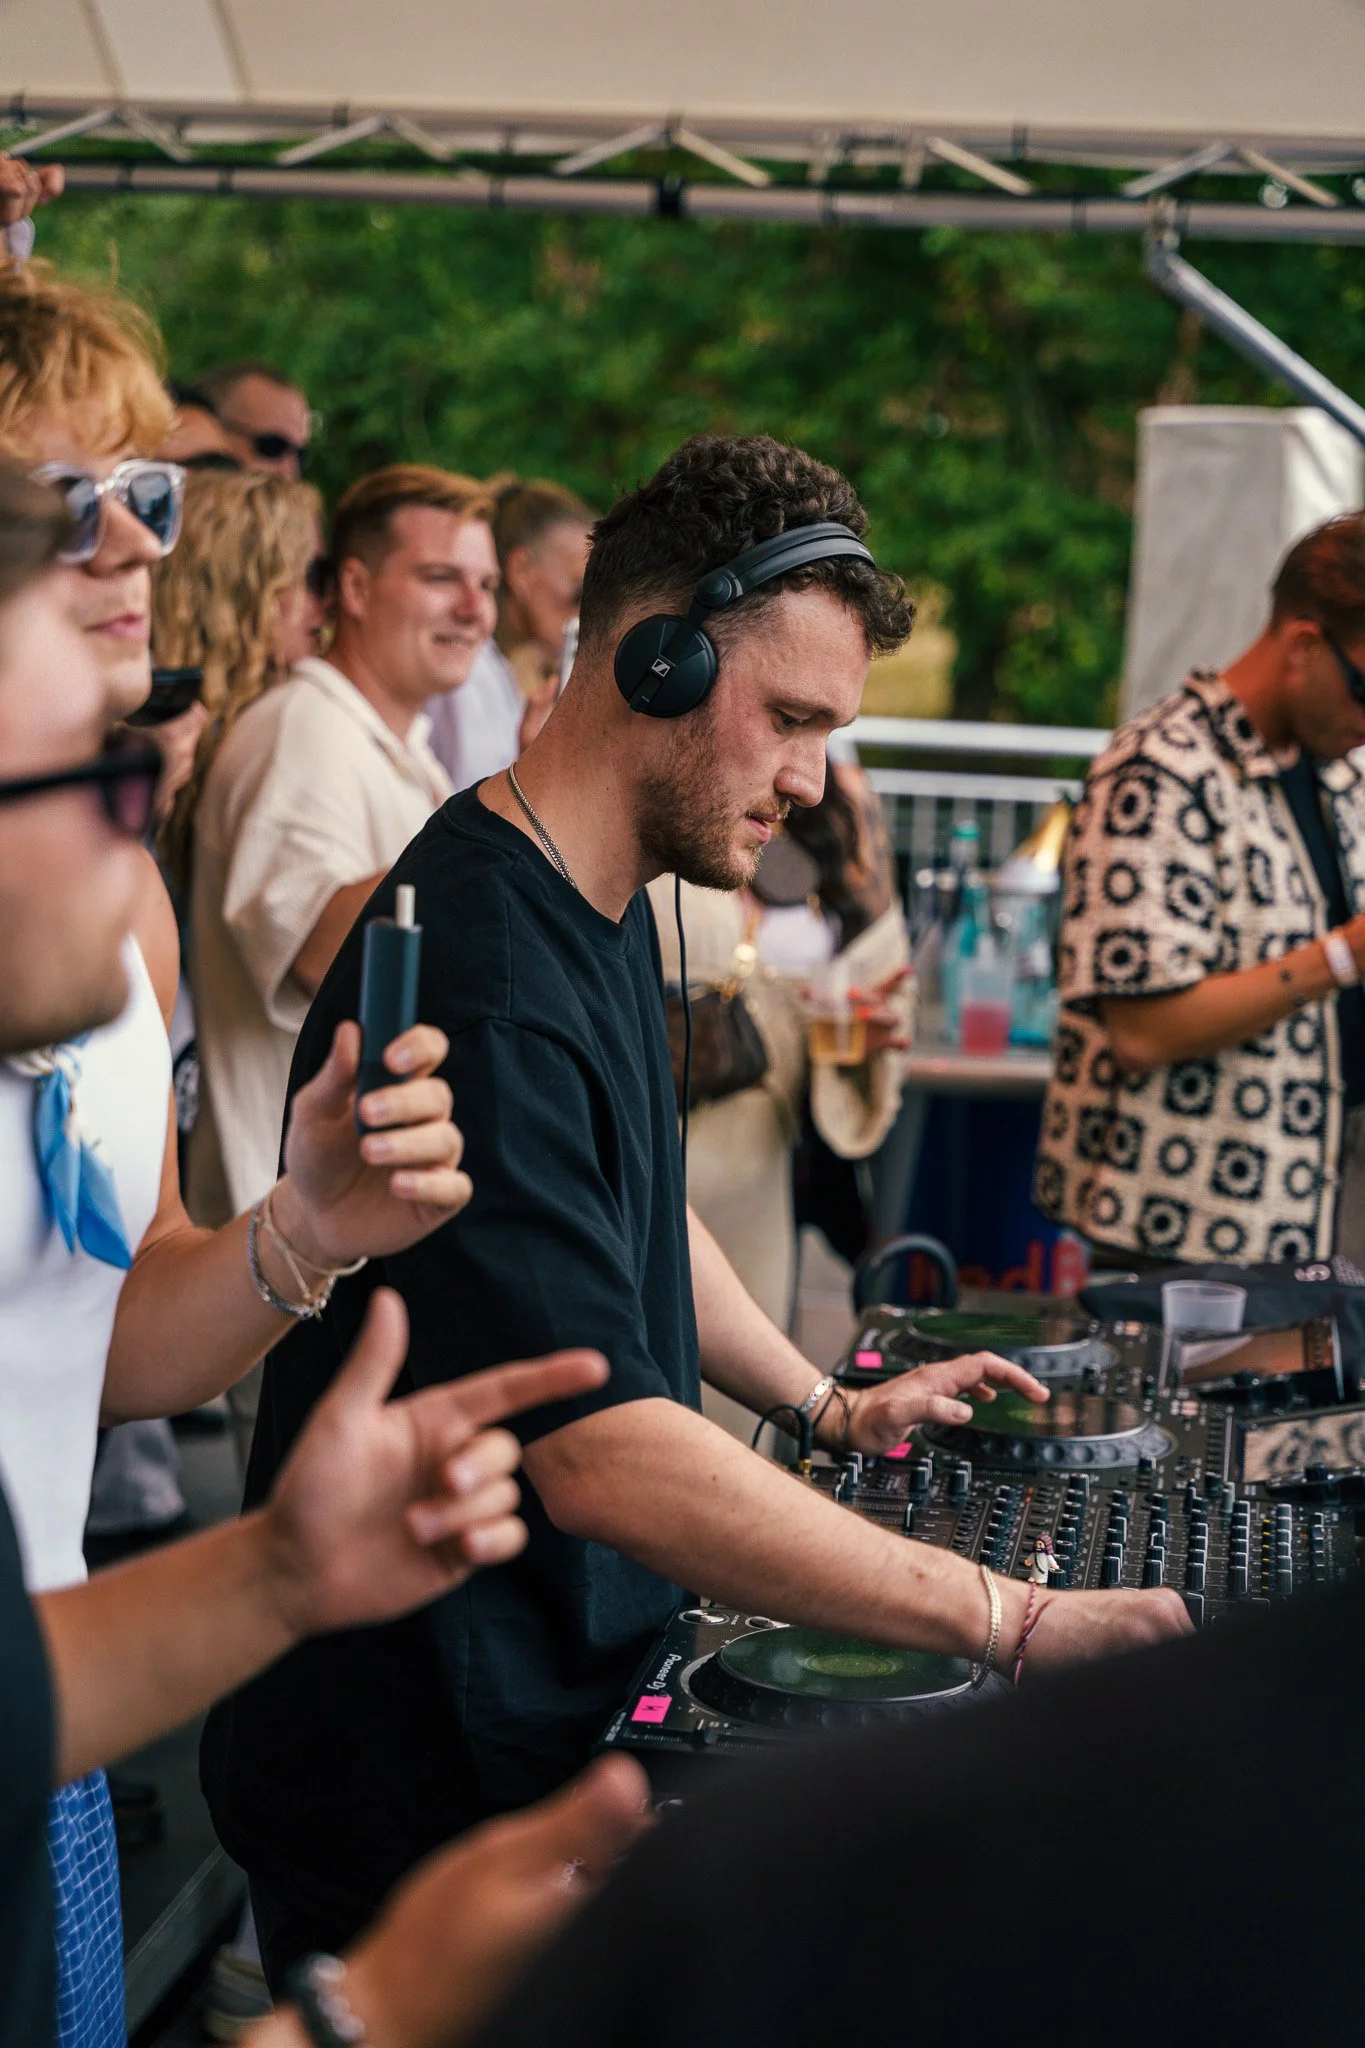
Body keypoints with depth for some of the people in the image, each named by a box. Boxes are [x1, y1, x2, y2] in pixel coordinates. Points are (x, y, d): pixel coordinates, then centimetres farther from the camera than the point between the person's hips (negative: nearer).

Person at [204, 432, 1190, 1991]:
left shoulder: (603, 911, 8)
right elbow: (603, 1457, -34)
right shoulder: (475, 981, -28)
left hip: (568, 1713, 10)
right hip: (426, 1796, -10)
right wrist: (1014, 1625, -33)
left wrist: (829, 1409, 20)